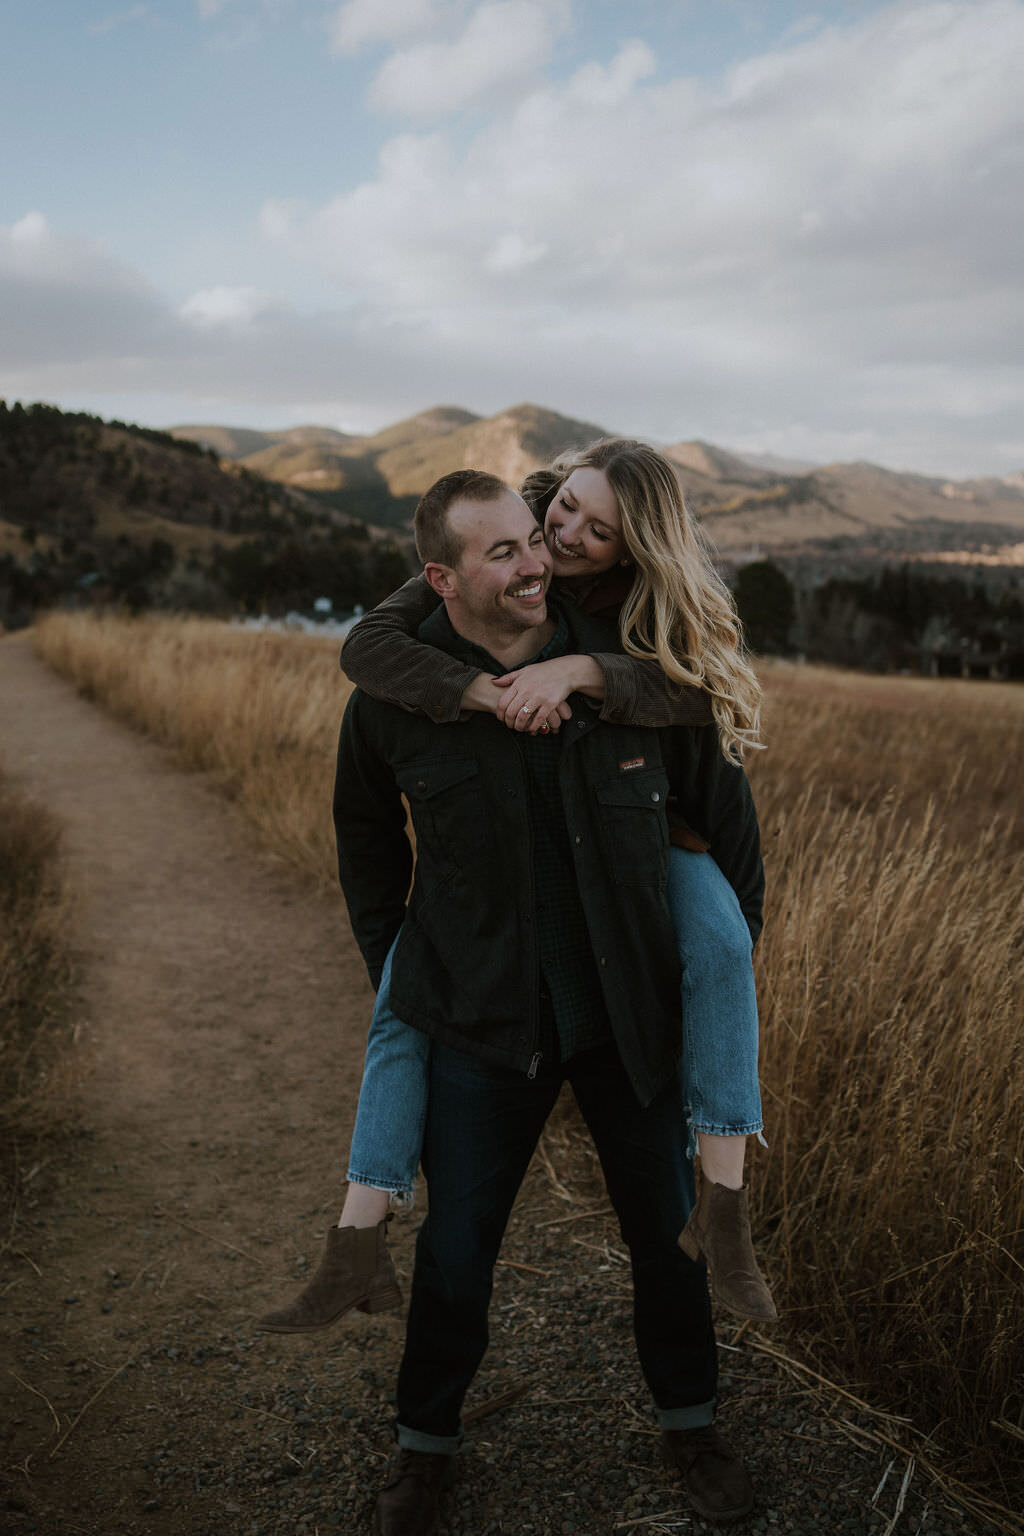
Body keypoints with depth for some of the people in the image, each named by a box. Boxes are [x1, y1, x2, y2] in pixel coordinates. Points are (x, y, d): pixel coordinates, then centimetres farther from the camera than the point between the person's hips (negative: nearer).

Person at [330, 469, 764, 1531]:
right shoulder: (396, 697, -9)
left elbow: (724, 811, 5)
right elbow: (368, 837, 11)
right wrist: (391, 973, 11)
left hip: (633, 1013, 1)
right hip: (482, 1022, 0)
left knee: (667, 1232, 15)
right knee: (455, 1248, 11)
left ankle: (689, 1424, 41)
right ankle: (426, 1441, 37)